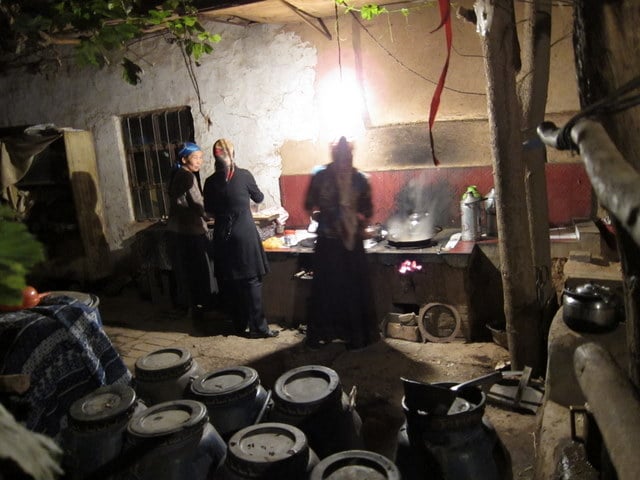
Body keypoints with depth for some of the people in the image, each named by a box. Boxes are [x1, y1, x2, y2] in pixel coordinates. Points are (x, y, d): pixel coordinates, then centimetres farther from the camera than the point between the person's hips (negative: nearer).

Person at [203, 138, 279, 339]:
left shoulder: (210, 182, 2)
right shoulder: (243, 175, -7)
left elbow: (209, 211, 13)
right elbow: (259, 198, 9)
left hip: (222, 236, 4)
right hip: (245, 233, -3)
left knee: (229, 282, 12)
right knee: (251, 281, 2)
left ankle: (239, 324, 21)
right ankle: (257, 327, 6)